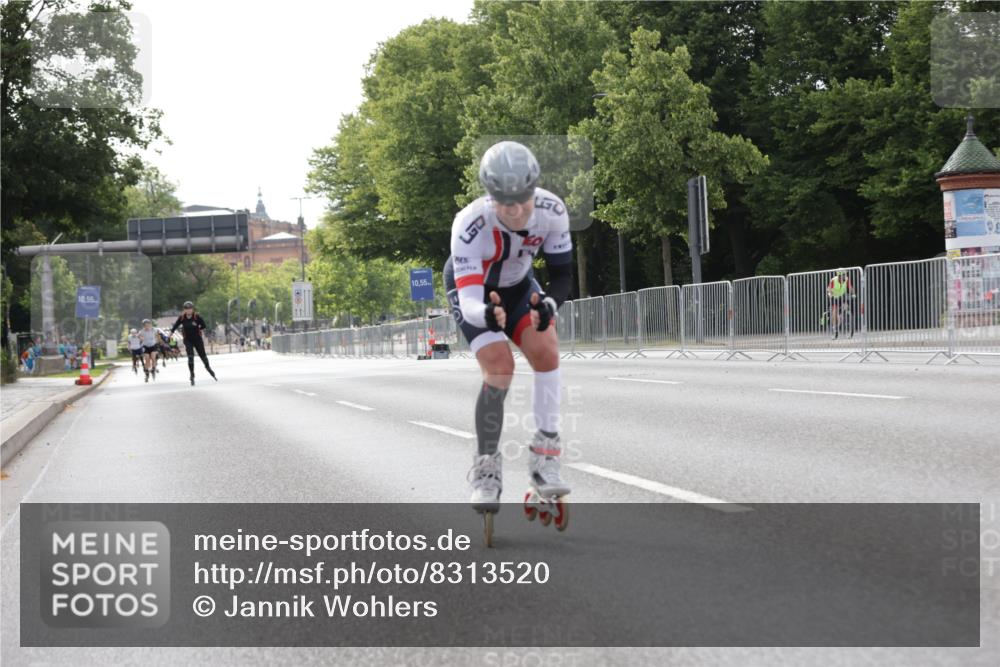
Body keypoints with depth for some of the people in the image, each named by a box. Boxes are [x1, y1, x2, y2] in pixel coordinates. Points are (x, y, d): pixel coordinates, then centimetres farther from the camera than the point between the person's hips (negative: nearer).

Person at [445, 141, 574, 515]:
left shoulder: (552, 211, -30)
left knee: (546, 352, -18)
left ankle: (545, 462, -8)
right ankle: (486, 471, -5)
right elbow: (469, 301, -42)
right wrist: (486, 314, -65)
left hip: (517, 287, 4)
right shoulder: (470, 227, -40)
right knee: (500, 368, -21)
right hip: (472, 291, -3)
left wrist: (549, 304, -43)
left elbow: (562, 272, -21)